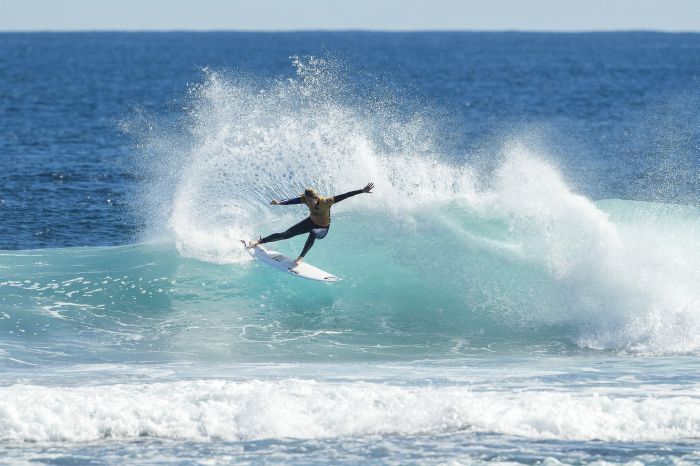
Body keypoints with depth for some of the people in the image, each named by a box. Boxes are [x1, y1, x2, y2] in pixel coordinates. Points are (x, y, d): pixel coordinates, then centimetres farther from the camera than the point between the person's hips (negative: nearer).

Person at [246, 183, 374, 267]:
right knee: (286, 234, -2)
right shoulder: (306, 199, -21)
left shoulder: (326, 202, -32)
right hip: (311, 222, 4)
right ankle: (258, 242, 9)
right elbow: (293, 201, -34)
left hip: (323, 229, -4)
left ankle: (300, 258, -33)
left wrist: (362, 191, -42)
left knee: (313, 233, -41)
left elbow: (344, 196, -36)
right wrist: (279, 203, -53)